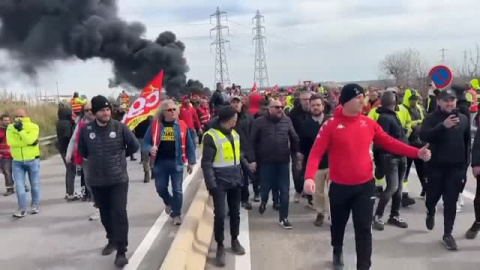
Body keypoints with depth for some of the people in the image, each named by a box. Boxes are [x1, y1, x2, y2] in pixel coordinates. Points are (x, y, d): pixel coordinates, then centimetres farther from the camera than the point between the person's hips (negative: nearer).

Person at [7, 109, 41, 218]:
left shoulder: (33, 127, -9)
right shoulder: (10, 128, 0)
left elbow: (30, 140, -25)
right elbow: (11, 142, -16)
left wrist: (20, 130, -28)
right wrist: (28, 143, -21)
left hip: (32, 160, -2)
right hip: (17, 162, 2)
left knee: (34, 184, 9)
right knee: (19, 186, -3)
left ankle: (35, 206, 24)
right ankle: (22, 209, 2)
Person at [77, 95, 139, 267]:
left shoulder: (120, 127, -10)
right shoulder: (86, 130, -7)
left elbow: (134, 145, 3)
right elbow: (82, 151, 9)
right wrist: (96, 161, 10)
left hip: (118, 179, -2)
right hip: (97, 181, 3)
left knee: (119, 213, -7)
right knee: (105, 213, 16)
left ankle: (121, 251, -1)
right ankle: (112, 240, 38)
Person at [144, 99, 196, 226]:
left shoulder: (182, 125, -1)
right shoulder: (155, 125, -1)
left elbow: (189, 144, 4)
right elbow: (146, 142, 4)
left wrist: (191, 162, 5)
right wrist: (150, 149, -18)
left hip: (176, 162, -1)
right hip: (160, 162, 1)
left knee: (177, 189, 3)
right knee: (160, 188, 12)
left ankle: (176, 214, 18)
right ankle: (169, 203, 44)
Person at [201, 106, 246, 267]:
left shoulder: (235, 134, 10)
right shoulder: (211, 136, -13)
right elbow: (206, 163, -14)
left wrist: (241, 177, 14)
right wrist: (211, 185, -18)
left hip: (235, 181, 6)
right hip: (220, 182, -6)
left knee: (235, 212, 14)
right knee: (220, 214, -3)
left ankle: (235, 240, 33)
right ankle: (220, 246, 14)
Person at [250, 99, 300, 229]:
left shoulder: (287, 120, 2)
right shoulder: (259, 121, -4)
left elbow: (294, 138, 10)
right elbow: (252, 142, -3)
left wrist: (298, 152, 3)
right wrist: (252, 159, -7)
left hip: (283, 161, 2)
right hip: (266, 161, -2)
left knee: (284, 190, 4)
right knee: (265, 187, 9)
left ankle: (283, 218, 16)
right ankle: (264, 202, 44)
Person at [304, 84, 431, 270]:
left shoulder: (369, 123, 0)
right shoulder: (331, 125, -11)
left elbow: (389, 143, 6)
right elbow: (316, 152, -14)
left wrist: (416, 153, -3)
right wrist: (309, 177, -29)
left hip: (365, 185, 1)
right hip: (340, 187, -1)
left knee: (364, 229, 2)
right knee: (338, 224, 19)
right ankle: (337, 252, 48)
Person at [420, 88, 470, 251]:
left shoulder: (463, 119, 6)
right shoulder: (432, 118, -4)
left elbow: (467, 142, 14)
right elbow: (423, 136, -21)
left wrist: (466, 163, 10)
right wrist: (443, 126, -31)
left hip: (456, 166, 2)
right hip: (436, 165, -2)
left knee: (451, 202, 3)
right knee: (433, 195, 8)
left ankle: (447, 234, 11)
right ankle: (430, 213, 42)